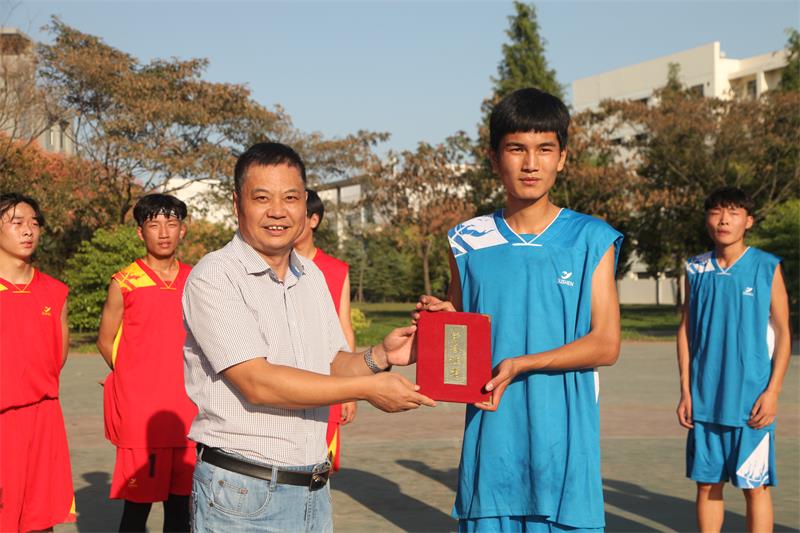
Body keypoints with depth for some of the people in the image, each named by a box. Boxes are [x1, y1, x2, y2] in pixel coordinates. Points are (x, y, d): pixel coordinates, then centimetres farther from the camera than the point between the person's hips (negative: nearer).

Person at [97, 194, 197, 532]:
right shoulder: (124, 283, -1)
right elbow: (105, 341, 6)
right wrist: (135, 378, 1)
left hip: (187, 411, 4)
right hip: (139, 410, -4)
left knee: (181, 498, 8)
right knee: (138, 502, 0)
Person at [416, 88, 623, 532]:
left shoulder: (591, 239, 2)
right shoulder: (469, 242, 8)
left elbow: (606, 345, -3)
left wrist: (521, 365, -16)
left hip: (564, 438, -1)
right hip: (491, 437, 2)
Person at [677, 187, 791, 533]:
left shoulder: (768, 267, -2)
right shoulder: (696, 270, 6)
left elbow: (783, 332, -1)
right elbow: (686, 330, 10)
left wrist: (772, 391, -8)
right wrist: (686, 391, 5)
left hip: (751, 400, -3)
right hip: (704, 400, 3)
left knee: (755, 485, 2)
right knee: (706, 482, 9)